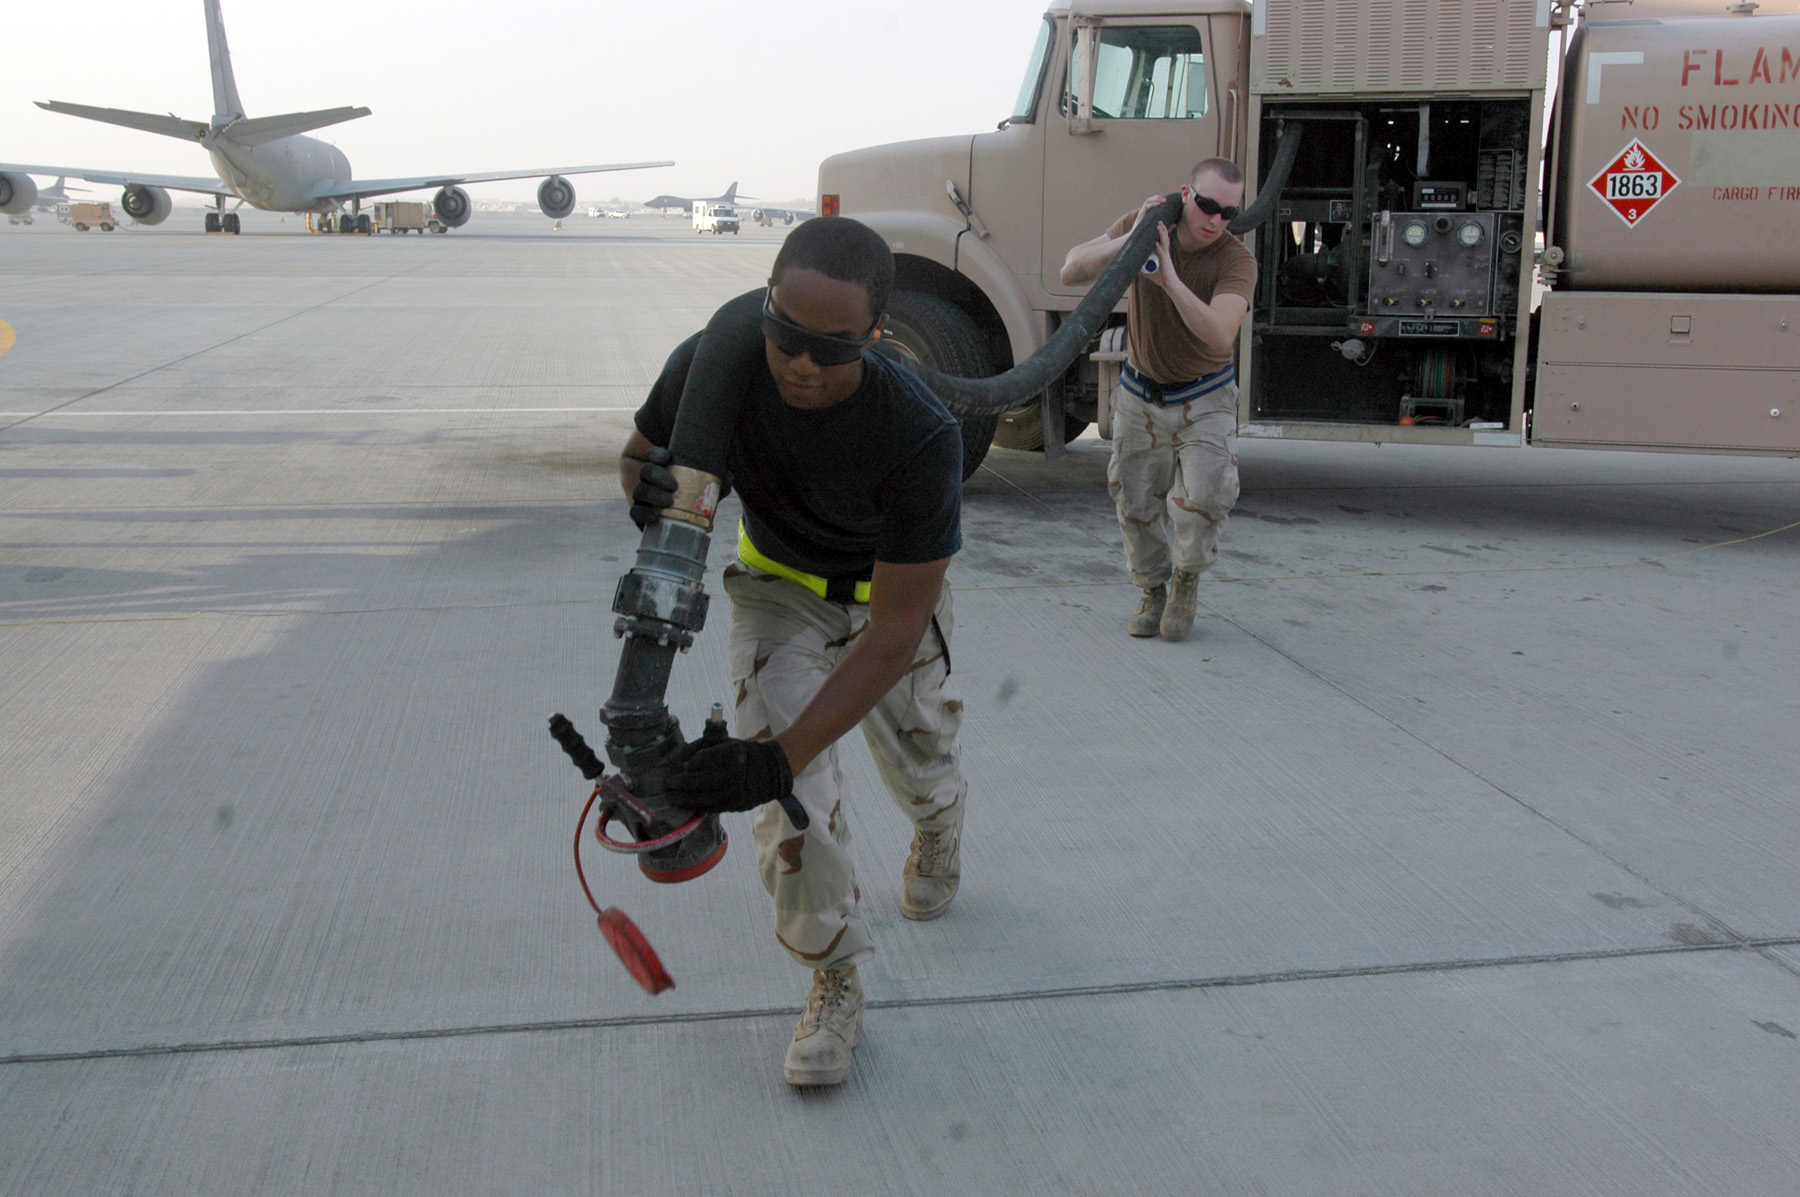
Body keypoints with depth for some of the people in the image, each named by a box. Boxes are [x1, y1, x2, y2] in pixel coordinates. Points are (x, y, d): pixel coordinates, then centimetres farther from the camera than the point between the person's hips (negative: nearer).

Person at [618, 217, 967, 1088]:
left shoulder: (921, 435, -40)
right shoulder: (717, 361, -32)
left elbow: (894, 629, -37)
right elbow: (641, 451, -10)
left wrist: (778, 760, -45)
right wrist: (648, 489, -37)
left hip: (888, 590, -1)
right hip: (777, 582, 1)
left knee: (921, 772, 16)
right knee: (789, 785, -17)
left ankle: (938, 830, 55)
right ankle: (835, 981, 2)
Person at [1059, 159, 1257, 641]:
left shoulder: (1236, 260, -22)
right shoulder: (1141, 224, -12)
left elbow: (1220, 335, -38)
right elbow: (1072, 272, -19)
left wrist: (1170, 279, -47)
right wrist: (1129, 242, -32)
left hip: (1205, 398, -3)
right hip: (1140, 393, 3)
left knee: (1206, 494, -21)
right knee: (1137, 502, 6)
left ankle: (1187, 578, 8)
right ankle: (1154, 591, 30)